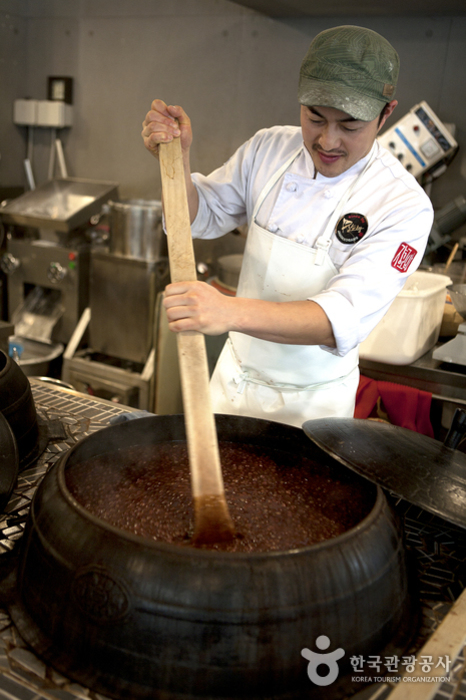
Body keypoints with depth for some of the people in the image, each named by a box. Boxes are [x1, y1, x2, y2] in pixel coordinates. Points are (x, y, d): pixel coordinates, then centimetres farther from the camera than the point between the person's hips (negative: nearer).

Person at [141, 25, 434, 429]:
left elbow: (344, 318, -34)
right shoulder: (270, 148, -7)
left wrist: (231, 312, -49)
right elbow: (202, 217, 3)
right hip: (235, 373, 4)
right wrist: (177, 159, -18)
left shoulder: (403, 205, -22)